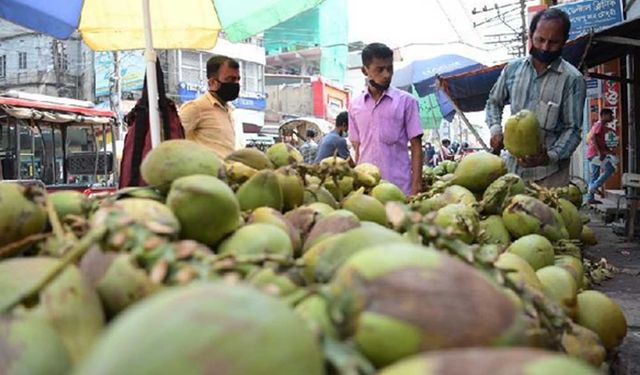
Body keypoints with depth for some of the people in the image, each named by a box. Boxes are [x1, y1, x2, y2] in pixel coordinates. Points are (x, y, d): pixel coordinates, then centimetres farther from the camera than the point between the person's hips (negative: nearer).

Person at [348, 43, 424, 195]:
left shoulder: (406, 101, 1)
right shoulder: (355, 106, 9)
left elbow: (416, 146, 0)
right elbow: (357, 149, 14)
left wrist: (416, 186, -7)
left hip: (399, 187, -2)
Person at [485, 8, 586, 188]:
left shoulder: (572, 79, -8)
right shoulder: (513, 69, 3)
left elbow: (572, 129, -8)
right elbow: (494, 103, 16)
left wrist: (551, 156, -25)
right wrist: (495, 129, -3)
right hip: (513, 166, 3)